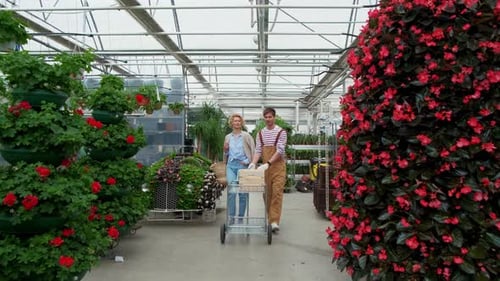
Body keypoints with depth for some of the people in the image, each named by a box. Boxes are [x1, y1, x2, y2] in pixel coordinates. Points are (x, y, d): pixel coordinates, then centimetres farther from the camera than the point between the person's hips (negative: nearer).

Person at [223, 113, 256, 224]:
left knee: (243, 193, 1)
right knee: (231, 191, -11)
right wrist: (225, 149, 4)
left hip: (242, 165, -2)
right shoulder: (228, 137, 15)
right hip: (231, 165, 2)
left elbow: (253, 150, -1)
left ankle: (240, 218, 13)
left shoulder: (246, 136, 3)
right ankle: (231, 218, -4)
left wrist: (248, 161, -10)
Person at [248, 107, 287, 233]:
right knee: (267, 193, 8)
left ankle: (274, 221, -13)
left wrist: (268, 163, -25)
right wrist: (253, 163, -15)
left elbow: (280, 150, -14)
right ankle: (270, 218, 20)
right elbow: (258, 150, 3)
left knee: (277, 193, -11)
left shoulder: (281, 132, -5)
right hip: (265, 167, 4)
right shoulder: (260, 133, 9)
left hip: (278, 166, -4)